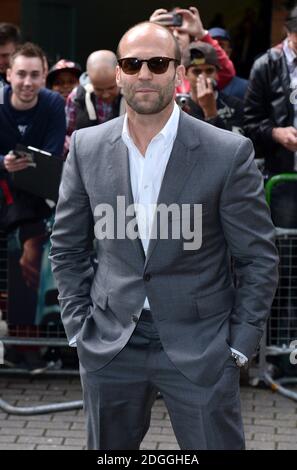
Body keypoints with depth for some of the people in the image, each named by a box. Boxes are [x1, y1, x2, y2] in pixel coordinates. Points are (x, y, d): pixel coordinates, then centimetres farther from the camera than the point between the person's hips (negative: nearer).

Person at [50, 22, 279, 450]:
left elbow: (259, 258, -4)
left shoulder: (229, 152, -9)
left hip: (199, 348, -2)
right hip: (109, 347, 3)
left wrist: (239, 346, -6)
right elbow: (67, 247, 9)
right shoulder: (87, 147, 0)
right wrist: (79, 326, 3)